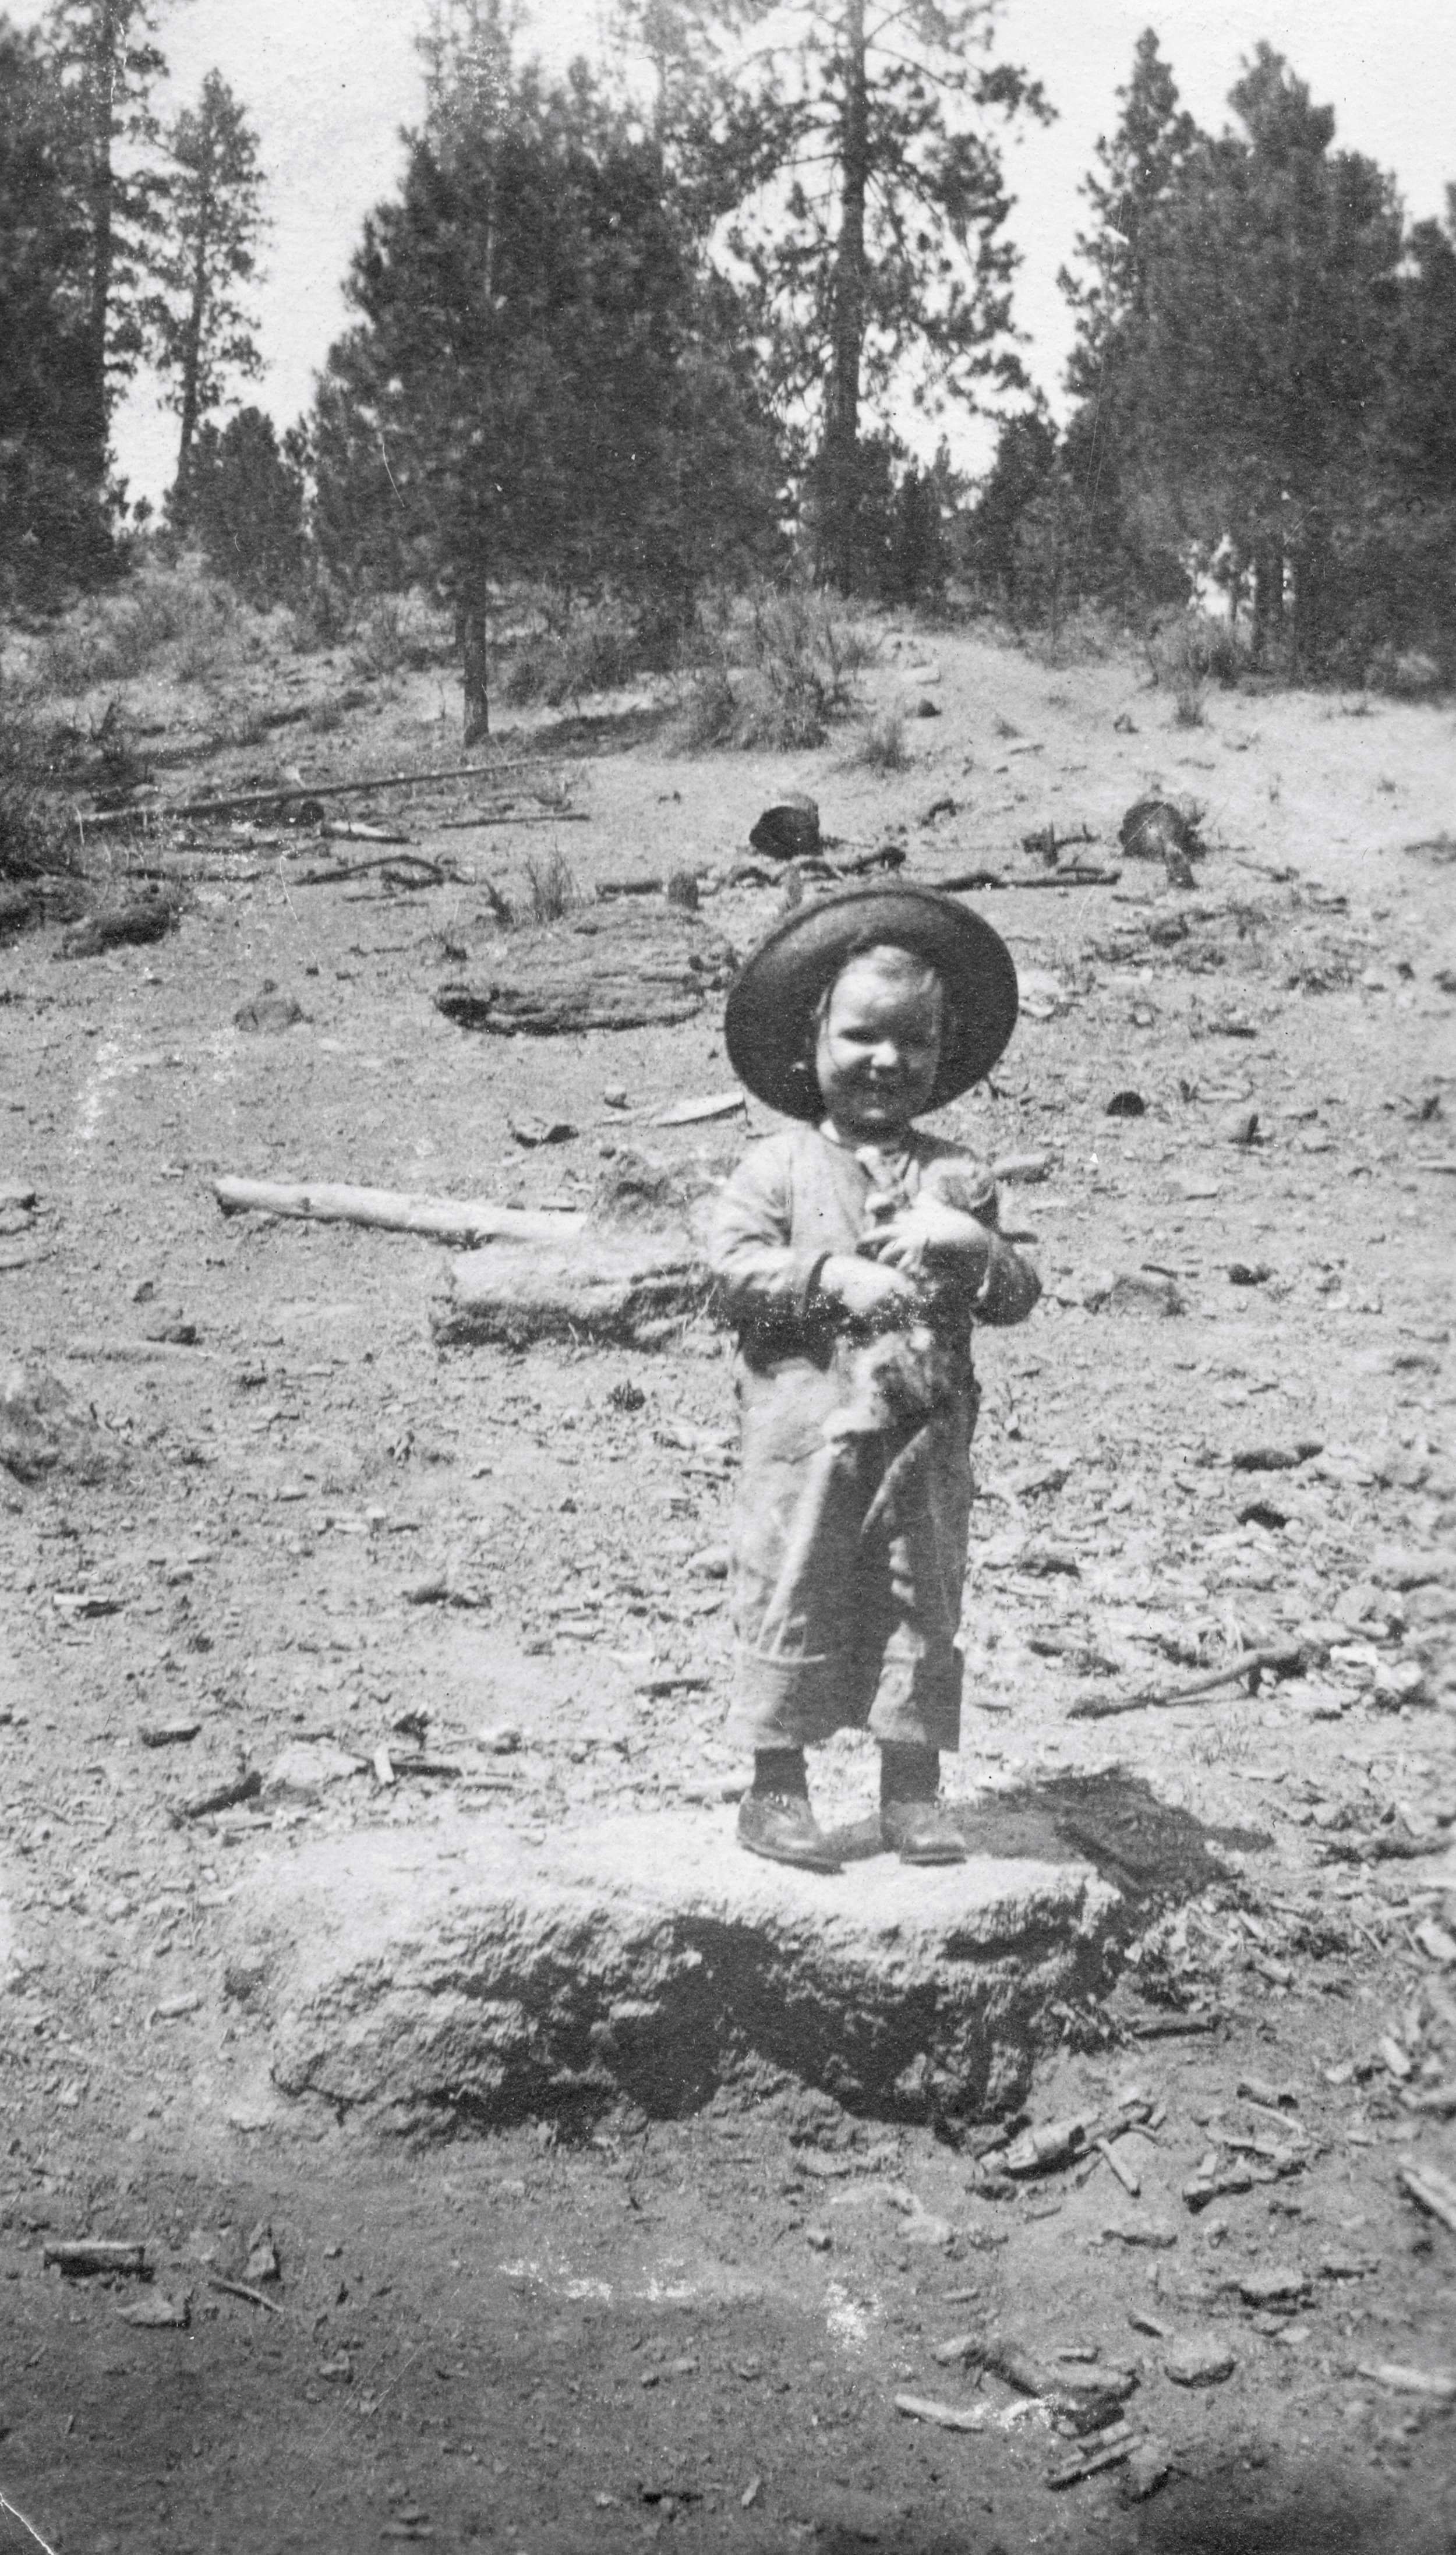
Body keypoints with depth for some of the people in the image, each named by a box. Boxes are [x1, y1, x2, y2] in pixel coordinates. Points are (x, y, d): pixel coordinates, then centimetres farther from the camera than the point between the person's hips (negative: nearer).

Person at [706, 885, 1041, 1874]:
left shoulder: (956, 1177, 9)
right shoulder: (779, 1166, 1)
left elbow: (1019, 1298, 7)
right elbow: (735, 1267, -8)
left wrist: (969, 1245, -13)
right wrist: (837, 1279, -17)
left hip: (926, 1434, 3)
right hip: (807, 1430, -3)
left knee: (923, 1600, 8)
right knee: (793, 1598, 2)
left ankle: (914, 1787, 20)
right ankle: (777, 1784, 14)